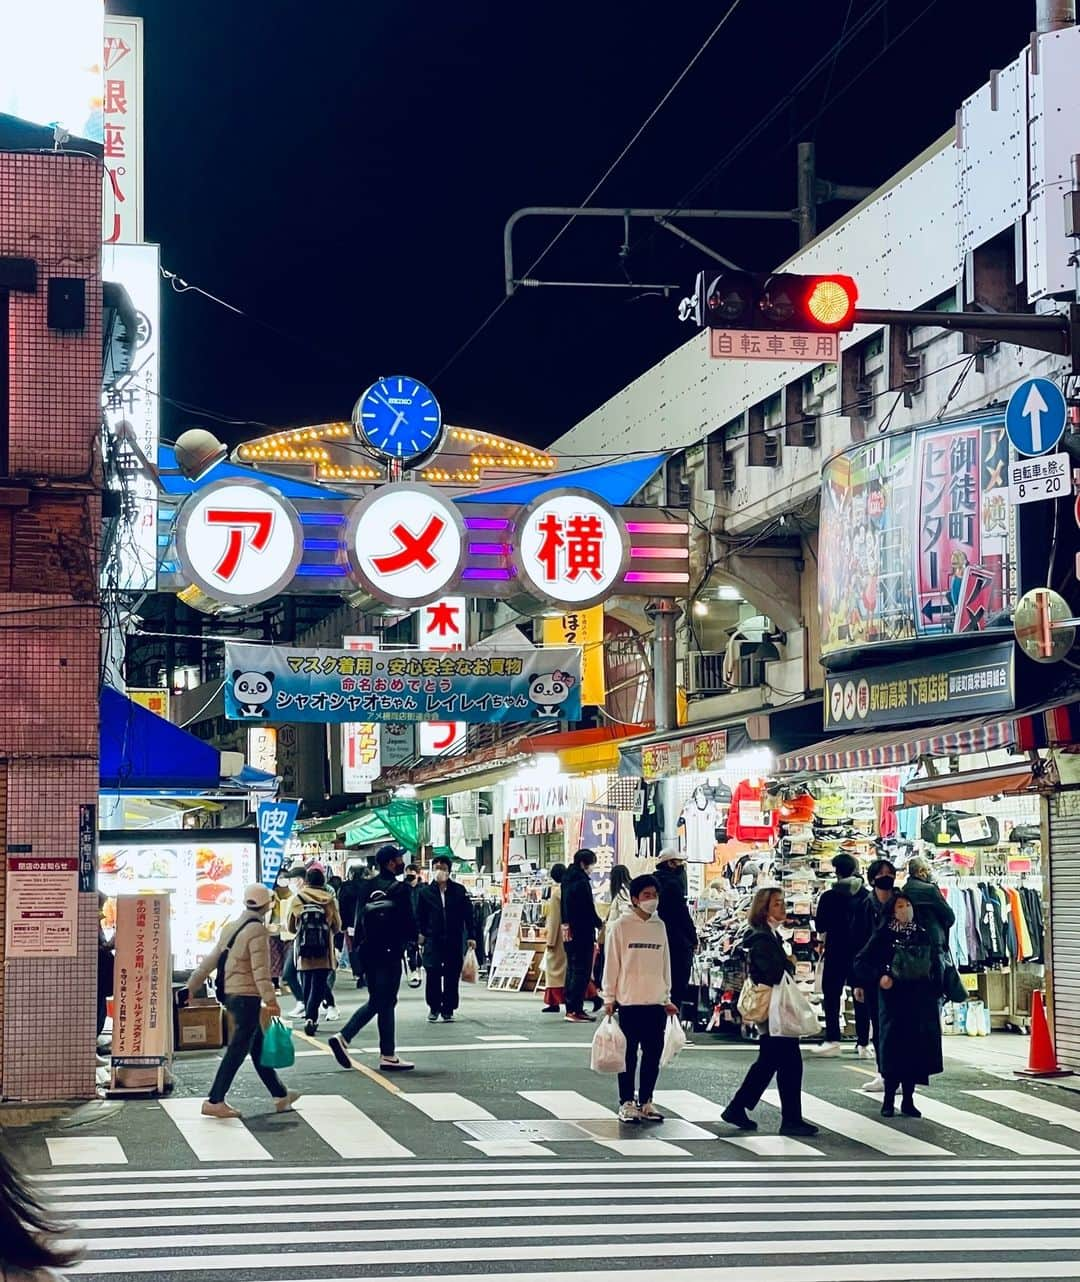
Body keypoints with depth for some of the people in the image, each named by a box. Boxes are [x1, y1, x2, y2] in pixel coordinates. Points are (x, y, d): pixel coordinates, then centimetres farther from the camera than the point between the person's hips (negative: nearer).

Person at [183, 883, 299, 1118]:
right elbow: (260, 970, -20)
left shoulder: (231, 927, 12)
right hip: (247, 996, -9)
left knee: (258, 1046, 16)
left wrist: (191, 987, 19)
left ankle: (280, 1096, 25)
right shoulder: (257, 931, -14)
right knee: (237, 1050, -6)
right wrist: (270, 1000, -22)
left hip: (230, 994, 9)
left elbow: (210, 961, 15)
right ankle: (215, 1101, -7)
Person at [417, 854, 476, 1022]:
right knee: (433, 973, -8)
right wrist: (420, 933, -1)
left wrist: (471, 936, 2)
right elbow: (420, 915, 8)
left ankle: (448, 1010, 12)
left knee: (452, 976, 2)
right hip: (433, 939, 0)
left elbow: (468, 914, 5)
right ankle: (434, 1008, 8)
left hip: (455, 940, 0)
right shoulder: (425, 891, 4)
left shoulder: (459, 890, 3)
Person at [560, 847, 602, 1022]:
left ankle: (570, 1008, 17)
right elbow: (588, 909, -15)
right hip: (582, 932, -9)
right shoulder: (582, 882, -16)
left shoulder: (567, 880, 12)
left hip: (568, 932, 9)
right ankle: (575, 1009, -8)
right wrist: (599, 923, 0)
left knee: (572, 969, 14)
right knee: (582, 970, -6)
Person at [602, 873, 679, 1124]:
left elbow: (665, 964, 14)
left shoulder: (659, 926, 9)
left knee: (653, 1054, 7)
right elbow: (611, 963, -3)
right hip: (629, 1001, -4)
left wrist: (667, 998, 14)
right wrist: (609, 998, -6)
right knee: (629, 1054, 1)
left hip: (656, 1002, 4)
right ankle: (626, 1103, 8)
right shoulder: (621, 926, -4)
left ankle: (645, 1101, 17)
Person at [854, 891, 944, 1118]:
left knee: (916, 1047, 2)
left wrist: (934, 994, 7)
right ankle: (889, 1100, 5)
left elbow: (936, 967, 15)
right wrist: (879, 978, -16)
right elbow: (860, 962, -2)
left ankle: (908, 1099, 11)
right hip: (893, 999, -3)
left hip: (919, 1000, 3)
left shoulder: (923, 935, 9)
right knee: (893, 1046, -4)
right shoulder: (883, 935, -1)